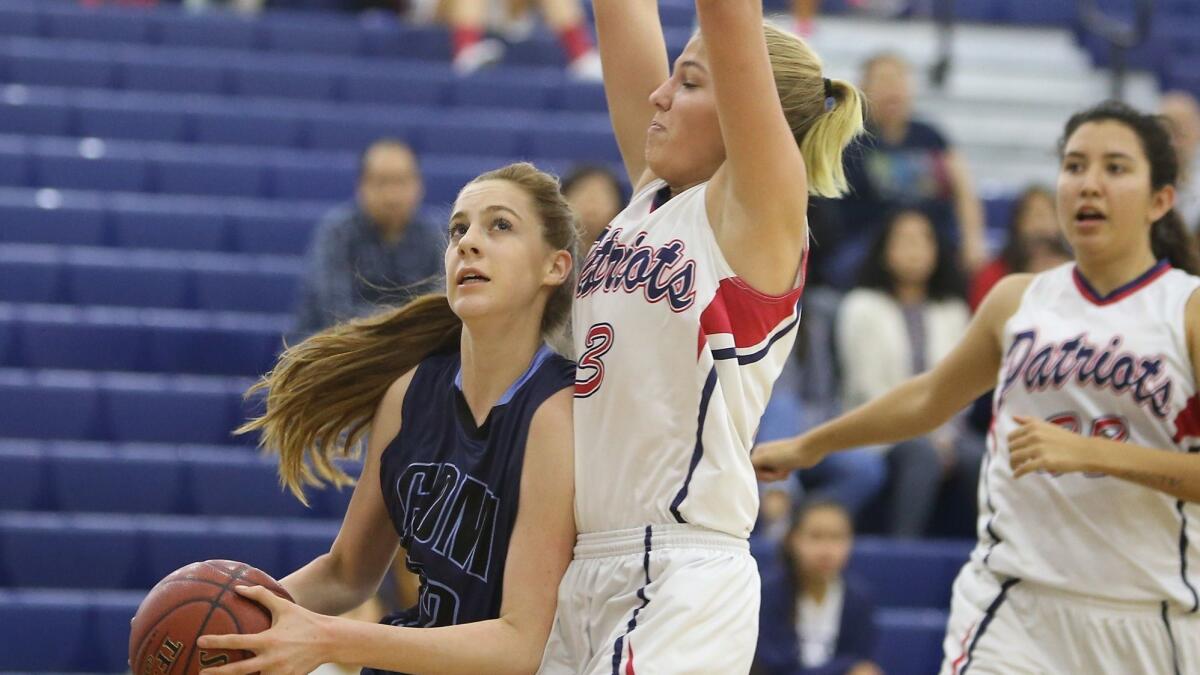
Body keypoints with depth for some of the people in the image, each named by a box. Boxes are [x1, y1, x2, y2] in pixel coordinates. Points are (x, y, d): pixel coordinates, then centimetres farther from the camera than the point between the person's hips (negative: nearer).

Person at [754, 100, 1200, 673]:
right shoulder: (1018, 301, 10)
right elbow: (928, 399, 28)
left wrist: (1088, 452, -21)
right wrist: (808, 447, 38)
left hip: (1150, 617, -2)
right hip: (1013, 604, 2)